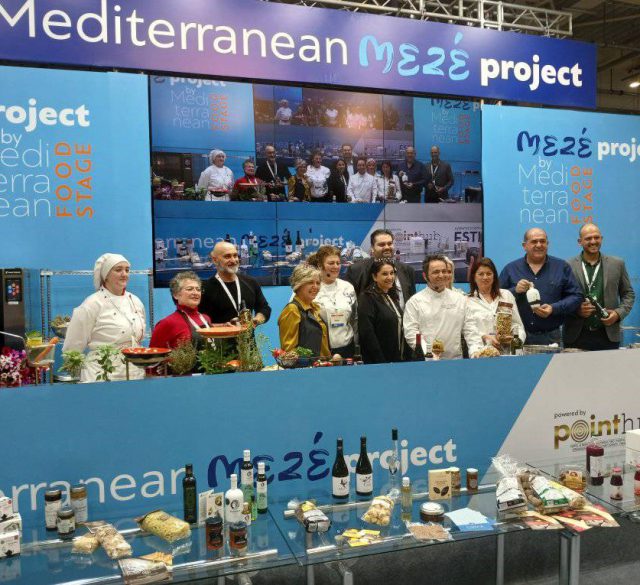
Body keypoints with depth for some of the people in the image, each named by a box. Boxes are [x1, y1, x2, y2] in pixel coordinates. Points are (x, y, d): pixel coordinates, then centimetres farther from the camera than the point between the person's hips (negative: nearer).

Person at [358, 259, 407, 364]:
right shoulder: (367, 298, -11)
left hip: (398, 359, 7)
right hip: (377, 362, -7)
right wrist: (381, 362, -20)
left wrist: (404, 358, 10)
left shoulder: (393, 297, 13)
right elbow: (367, 334, -18)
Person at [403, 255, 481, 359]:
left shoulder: (460, 300, 15)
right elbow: (411, 333, -3)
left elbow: (470, 330, 12)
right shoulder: (415, 302, 4)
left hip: (456, 359, 3)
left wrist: (476, 352, -4)